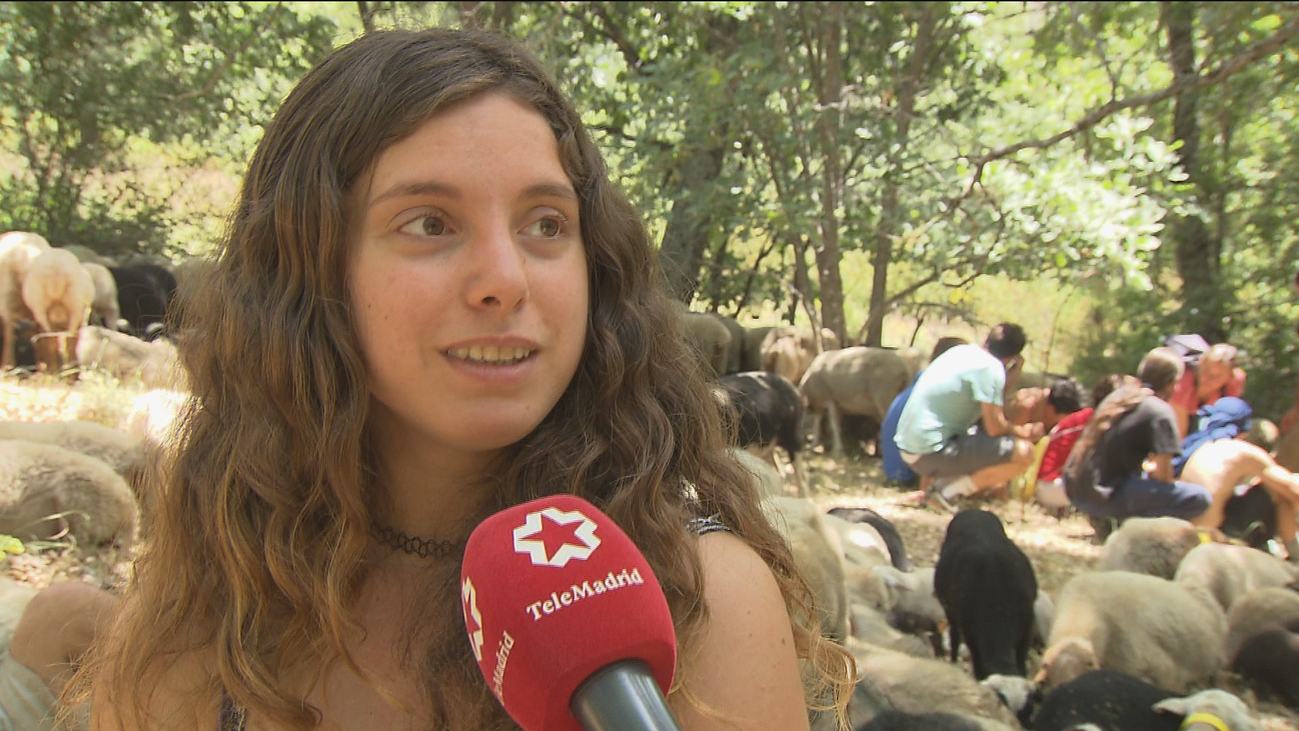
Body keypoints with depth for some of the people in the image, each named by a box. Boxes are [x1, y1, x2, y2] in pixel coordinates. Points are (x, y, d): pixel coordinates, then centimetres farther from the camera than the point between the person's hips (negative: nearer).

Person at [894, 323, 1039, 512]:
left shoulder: (963, 351, 12)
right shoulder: (991, 368, -12)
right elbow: (995, 427, -14)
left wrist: (1011, 378, 11)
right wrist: (1022, 431, 4)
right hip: (932, 453, -9)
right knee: (1024, 452, -12)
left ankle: (929, 482, 16)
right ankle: (948, 490, -8)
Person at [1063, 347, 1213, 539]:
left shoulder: (1119, 395, 14)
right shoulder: (1160, 412, -8)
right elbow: (1162, 475, -10)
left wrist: (1146, 469, 29)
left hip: (1075, 490, 8)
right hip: (1104, 497, -8)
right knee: (1200, 499, -8)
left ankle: (1106, 517, 10)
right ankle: (1125, 522, -13)